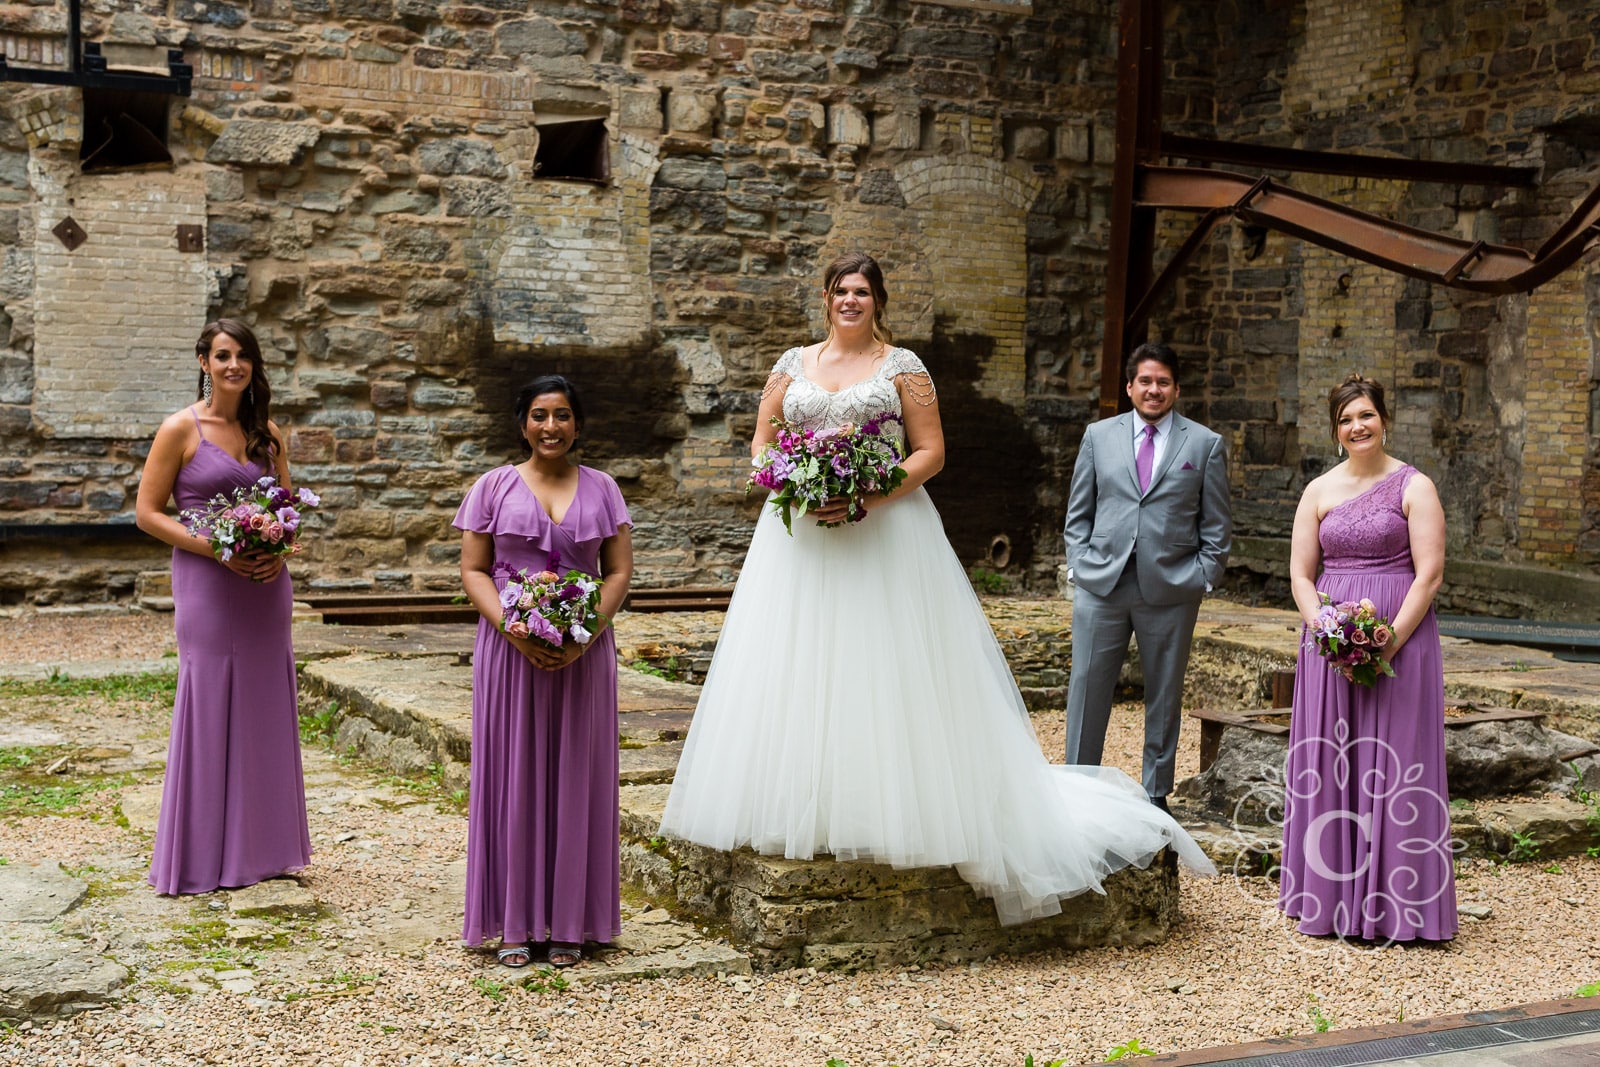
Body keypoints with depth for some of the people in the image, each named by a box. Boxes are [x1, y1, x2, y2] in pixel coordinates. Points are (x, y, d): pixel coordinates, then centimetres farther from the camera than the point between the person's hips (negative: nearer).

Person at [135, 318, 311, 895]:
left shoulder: (268, 433, 10)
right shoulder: (181, 429, -4)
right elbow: (147, 512, -5)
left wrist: (279, 549, -3)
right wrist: (216, 549, -15)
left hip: (266, 587, 5)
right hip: (207, 586, -5)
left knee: (265, 711, 8)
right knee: (209, 712, -2)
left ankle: (262, 846, 19)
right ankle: (202, 856, 8)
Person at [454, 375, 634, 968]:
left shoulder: (601, 489, 8)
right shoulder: (494, 487, 5)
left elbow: (619, 571, 4)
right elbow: (473, 571, 0)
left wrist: (586, 634, -13)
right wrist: (515, 632, -15)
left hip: (584, 652, 1)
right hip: (510, 651, -1)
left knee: (575, 780, 4)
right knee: (513, 778, 1)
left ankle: (569, 922, 13)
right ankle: (515, 923, 9)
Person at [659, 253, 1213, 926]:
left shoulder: (902, 367, 4)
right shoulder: (793, 365, 13)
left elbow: (931, 452, -1)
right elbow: (761, 441, 14)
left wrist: (871, 495, -15)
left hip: (884, 537, -3)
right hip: (800, 541, 3)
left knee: (883, 672, -4)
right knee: (799, 669, 2)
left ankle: (892, 815, 1)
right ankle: (799, 812, 9)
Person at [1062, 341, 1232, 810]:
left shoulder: (1205, 445, 5)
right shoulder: (1099, 436, 10)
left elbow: (1217, 525, 5)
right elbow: (1078, 514, 12)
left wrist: (1203, 578, -3)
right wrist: (1079, 565, 2)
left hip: (1171, 590, -1)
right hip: (1100, 586, 1)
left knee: (1164, 695, 7)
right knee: (1087, 688, 2)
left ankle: (1155, 793, 18)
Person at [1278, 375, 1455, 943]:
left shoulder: (1413, 486, -1)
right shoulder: (1319, 491, 9)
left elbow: (1429, 574, -7)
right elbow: (1300, 574, 8)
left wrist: (1390, 641, -15)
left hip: (1400, 641, -3)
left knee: (1394, 765, -2)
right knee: (1328, 765, 5)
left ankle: (1395, 903, 6)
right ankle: (1331, 898, 15)